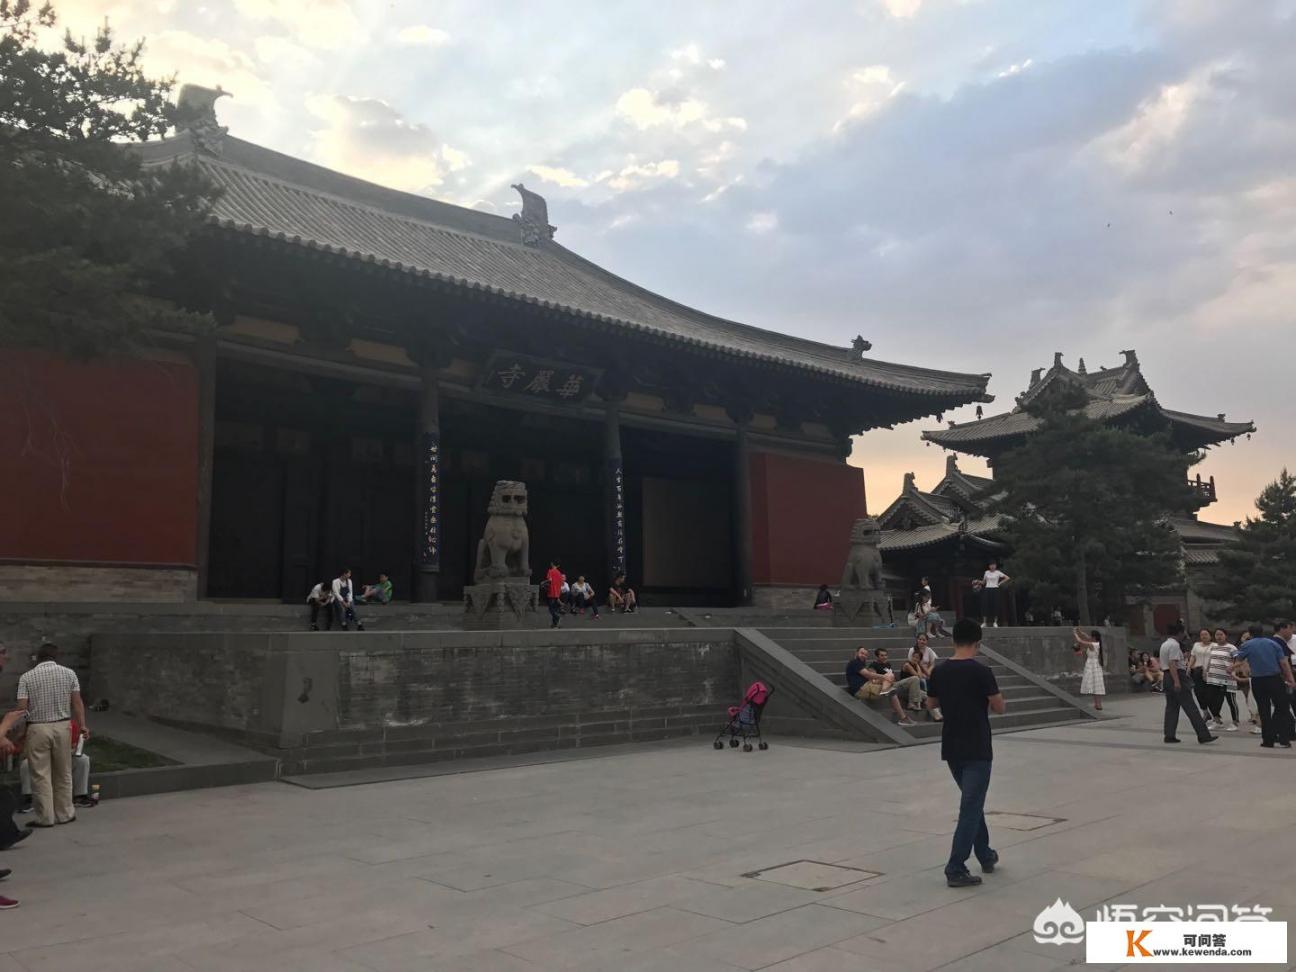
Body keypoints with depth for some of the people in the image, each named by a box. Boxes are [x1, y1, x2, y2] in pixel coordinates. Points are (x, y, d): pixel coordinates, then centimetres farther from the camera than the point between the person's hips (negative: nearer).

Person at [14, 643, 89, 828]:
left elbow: (22, 708, -7)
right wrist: (82, 725, 2)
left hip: (37, 729, -2)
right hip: (62, 727, 2)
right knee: (63, 774, 12)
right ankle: (64, 814, 18)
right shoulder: (69, 673, 2)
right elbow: (77, 702, -1)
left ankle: (45, 817, 8)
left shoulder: (27, 677, -2)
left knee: (41, 775, 5)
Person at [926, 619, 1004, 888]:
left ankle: (986, 856, 34)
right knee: (970, 807, -2)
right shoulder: (981, 671, -15)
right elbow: (999, 708, -9)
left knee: (973, 802, 22)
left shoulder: (939, 671, 1)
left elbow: (930, 704, 13)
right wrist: (993, 698, 11)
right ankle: (955, 869, -4)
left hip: (951, 749, 6)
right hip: (977, 750, -6)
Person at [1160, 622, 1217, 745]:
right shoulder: (1174, 645, -13)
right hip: (1177, 676, -10)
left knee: (1171, 707, 10)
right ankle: (1203, 735, -8)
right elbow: (1172, 663, -21)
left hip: (1167, 676, 10)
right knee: (1190, 707, -8)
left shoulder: (1164, 644, 16)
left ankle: (1169, 735, 10)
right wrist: (1177, 681, -26)